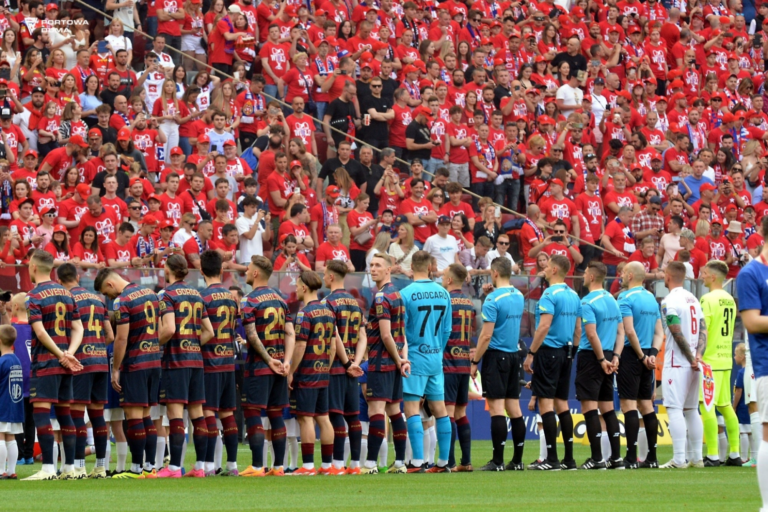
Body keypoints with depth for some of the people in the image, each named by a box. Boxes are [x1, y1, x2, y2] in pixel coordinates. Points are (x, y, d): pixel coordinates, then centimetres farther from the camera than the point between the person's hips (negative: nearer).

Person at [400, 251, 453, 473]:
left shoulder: (406, 294, -11)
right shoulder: (443, 294, 4)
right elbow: (447, 330, 10)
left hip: (415, 357, -5)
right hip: (436, 359, 5)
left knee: (412, 409, -4)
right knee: (439, 409, 9)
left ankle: (417, 462, -11)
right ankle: (444, 461, 11)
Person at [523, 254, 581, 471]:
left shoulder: (550, 294, -13)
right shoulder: (574, 296, 12)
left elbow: (544, 325, -20)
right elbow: (578, 329, 16)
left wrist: (531, 353, -17)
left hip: (549, 351, -8)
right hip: (565, 353, 8)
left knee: (545, 402, -7)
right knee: (561, 403, 12)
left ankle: (552, 459, -11)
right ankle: (569, 458, 11)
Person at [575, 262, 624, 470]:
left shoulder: (588, 302, -13)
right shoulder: (612, 300, 11)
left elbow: (592, 334, -20)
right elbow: (620, 332, 12)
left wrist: (602, 359, -14)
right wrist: (614, 357, 7)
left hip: (591, 357, -8)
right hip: (607, 357, 8)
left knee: (589, 407, -6)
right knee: (608, 408, 12)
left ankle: (597, 458, -9)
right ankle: (616, 457, 11)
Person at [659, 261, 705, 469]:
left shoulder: (669, 301, -12)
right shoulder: (693, 299, 13)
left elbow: (677, 333, -17)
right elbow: (703, 329, 7)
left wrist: (691, 358, -11)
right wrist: (698, 354, -4)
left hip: (676, 364, -8)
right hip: (692, 364, 8)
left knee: (674, 409, -8)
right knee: (691, 409, 13)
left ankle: (679, 458, -15)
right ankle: (697, 458, 14)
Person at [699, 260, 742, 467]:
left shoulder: (708, 299, -12)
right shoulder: (729, 299, 13)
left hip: (710, 359, -8)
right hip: (726, 359, 8)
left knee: (706, 406, -7)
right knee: (725, 406, 13)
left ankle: (712, 455, -11)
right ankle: (735, 453, 13)